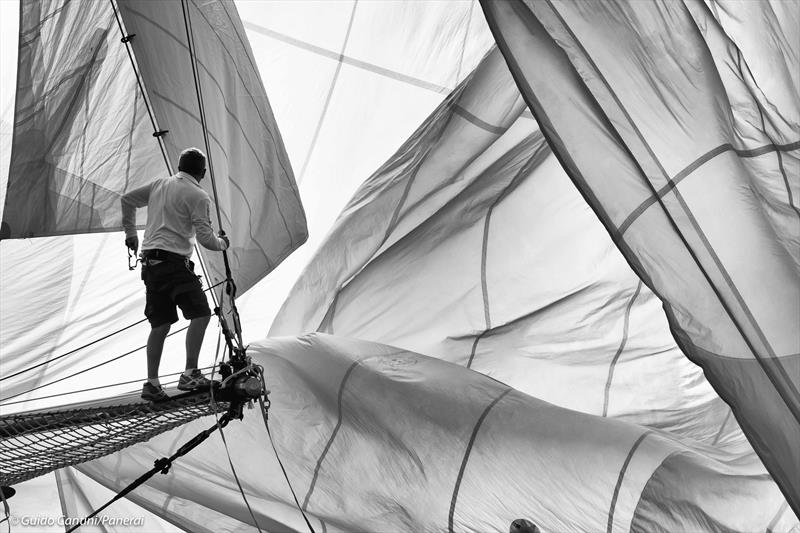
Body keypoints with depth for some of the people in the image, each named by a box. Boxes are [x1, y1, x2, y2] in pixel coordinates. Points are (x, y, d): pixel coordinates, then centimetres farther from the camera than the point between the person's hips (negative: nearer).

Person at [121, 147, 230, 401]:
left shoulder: (158, 184, 16)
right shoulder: (198, 196, -5)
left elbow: (127, 200, 25)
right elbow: (205, 239, -9)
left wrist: (130, 233, 35)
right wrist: (222, 243, 12)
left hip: (150, 262, 7)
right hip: (174, 261, -7)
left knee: (160, 323, 10)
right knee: (200, 313, -6)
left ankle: (152, 383, 9)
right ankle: (190, 374, -13)